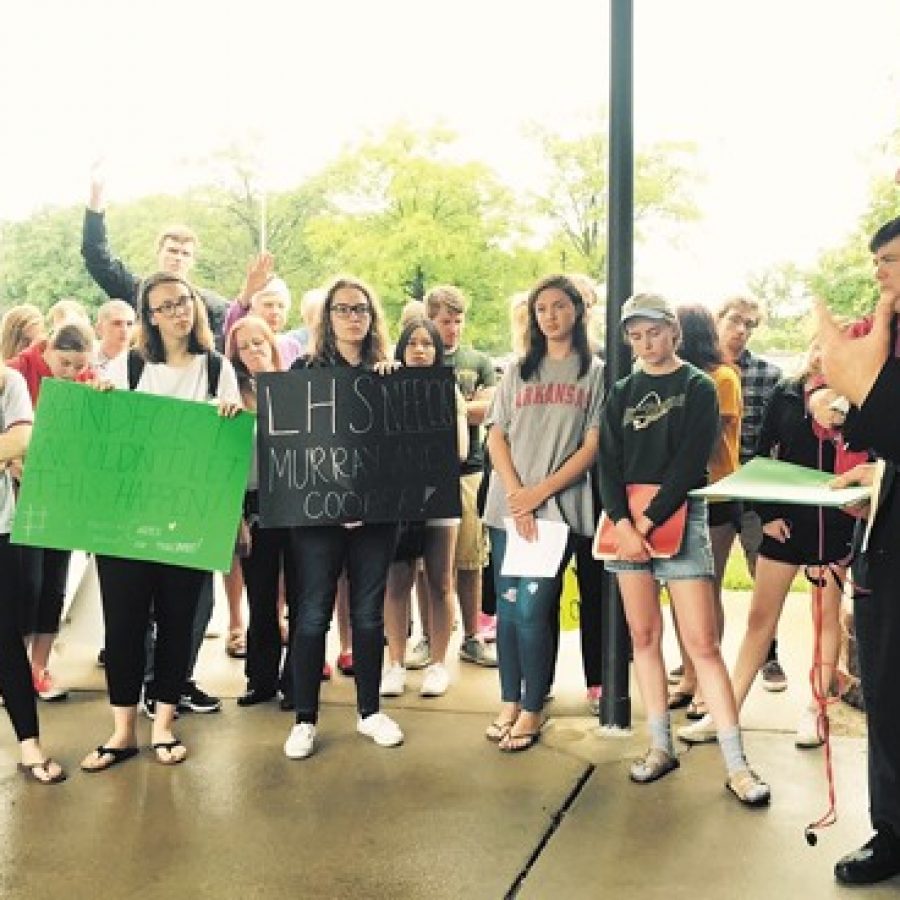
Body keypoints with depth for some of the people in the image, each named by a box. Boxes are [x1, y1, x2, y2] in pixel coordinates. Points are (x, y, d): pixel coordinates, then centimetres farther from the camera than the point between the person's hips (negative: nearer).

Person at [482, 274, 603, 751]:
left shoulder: (595, 373, 4)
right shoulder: (518, 371, 13)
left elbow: (592, 446, -3)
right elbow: (496, 438, 7)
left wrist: (540, 493, -12)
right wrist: (517, 495, -9)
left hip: (560, 508, -3)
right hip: (508, 508, 3)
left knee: (532, 609, -8)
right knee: (508, 607, 6)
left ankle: (532, 710, 7)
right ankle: (509, 703, 19)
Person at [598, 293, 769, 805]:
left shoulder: (697, 387, 2)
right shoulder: (622, 394, 13)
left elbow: (690, 460, -9)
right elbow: (609, 463, 4)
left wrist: (649, 521, -15)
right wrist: (622, 524, -12)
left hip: (678, 516, -4)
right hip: (627, 519, 4)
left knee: (702, 642, -7)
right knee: (643, 637, 6)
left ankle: (737, 764, -3)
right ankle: (662, 746, 17)